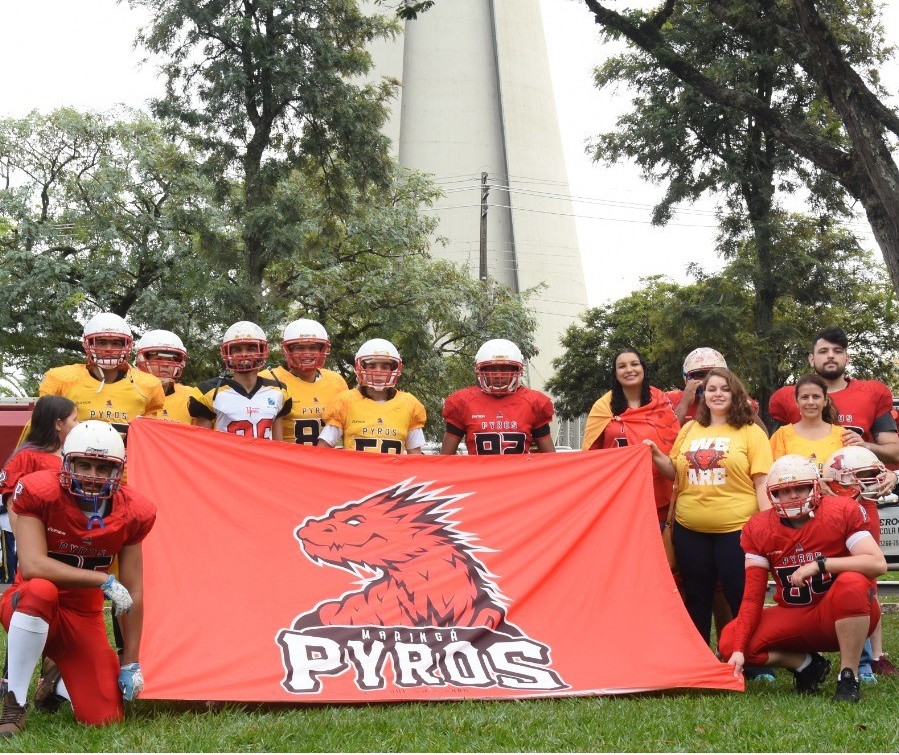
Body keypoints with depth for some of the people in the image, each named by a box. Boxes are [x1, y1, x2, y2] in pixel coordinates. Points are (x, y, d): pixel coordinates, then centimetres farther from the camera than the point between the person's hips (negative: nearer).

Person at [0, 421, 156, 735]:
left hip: (84, 617, 4)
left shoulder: (132, 513, -7)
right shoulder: (39, 492, -18)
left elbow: (133, 592, -2)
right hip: (29, 608, -3)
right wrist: (104, 581, -28)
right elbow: (32, 566, -28)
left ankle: (58, 683, 30)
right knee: (41, 590, -40)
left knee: (105, 718, -7)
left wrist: (131, 663, -2)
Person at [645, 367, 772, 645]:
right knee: (696, 599, 14)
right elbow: (675, 472, 20)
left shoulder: (751, 432, -1)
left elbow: (763, 483, -5)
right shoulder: (689, 429, 12)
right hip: (690, 529, 5)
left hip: (736, 529, -4)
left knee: (741, 599, 1)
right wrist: (656, 455, 0)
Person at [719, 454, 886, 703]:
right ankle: (808, 665, 5)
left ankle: (848, 677, -19)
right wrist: (739, 649, -16)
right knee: (729, 642, -16)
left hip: (846, 617, -3)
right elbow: (752, 595, -6)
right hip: (795, 618, 3)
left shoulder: (841, 512, -13)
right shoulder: (758, 529, -5)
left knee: (852, 583, -37)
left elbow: (878, 563, -25)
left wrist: (819, 564, -31)